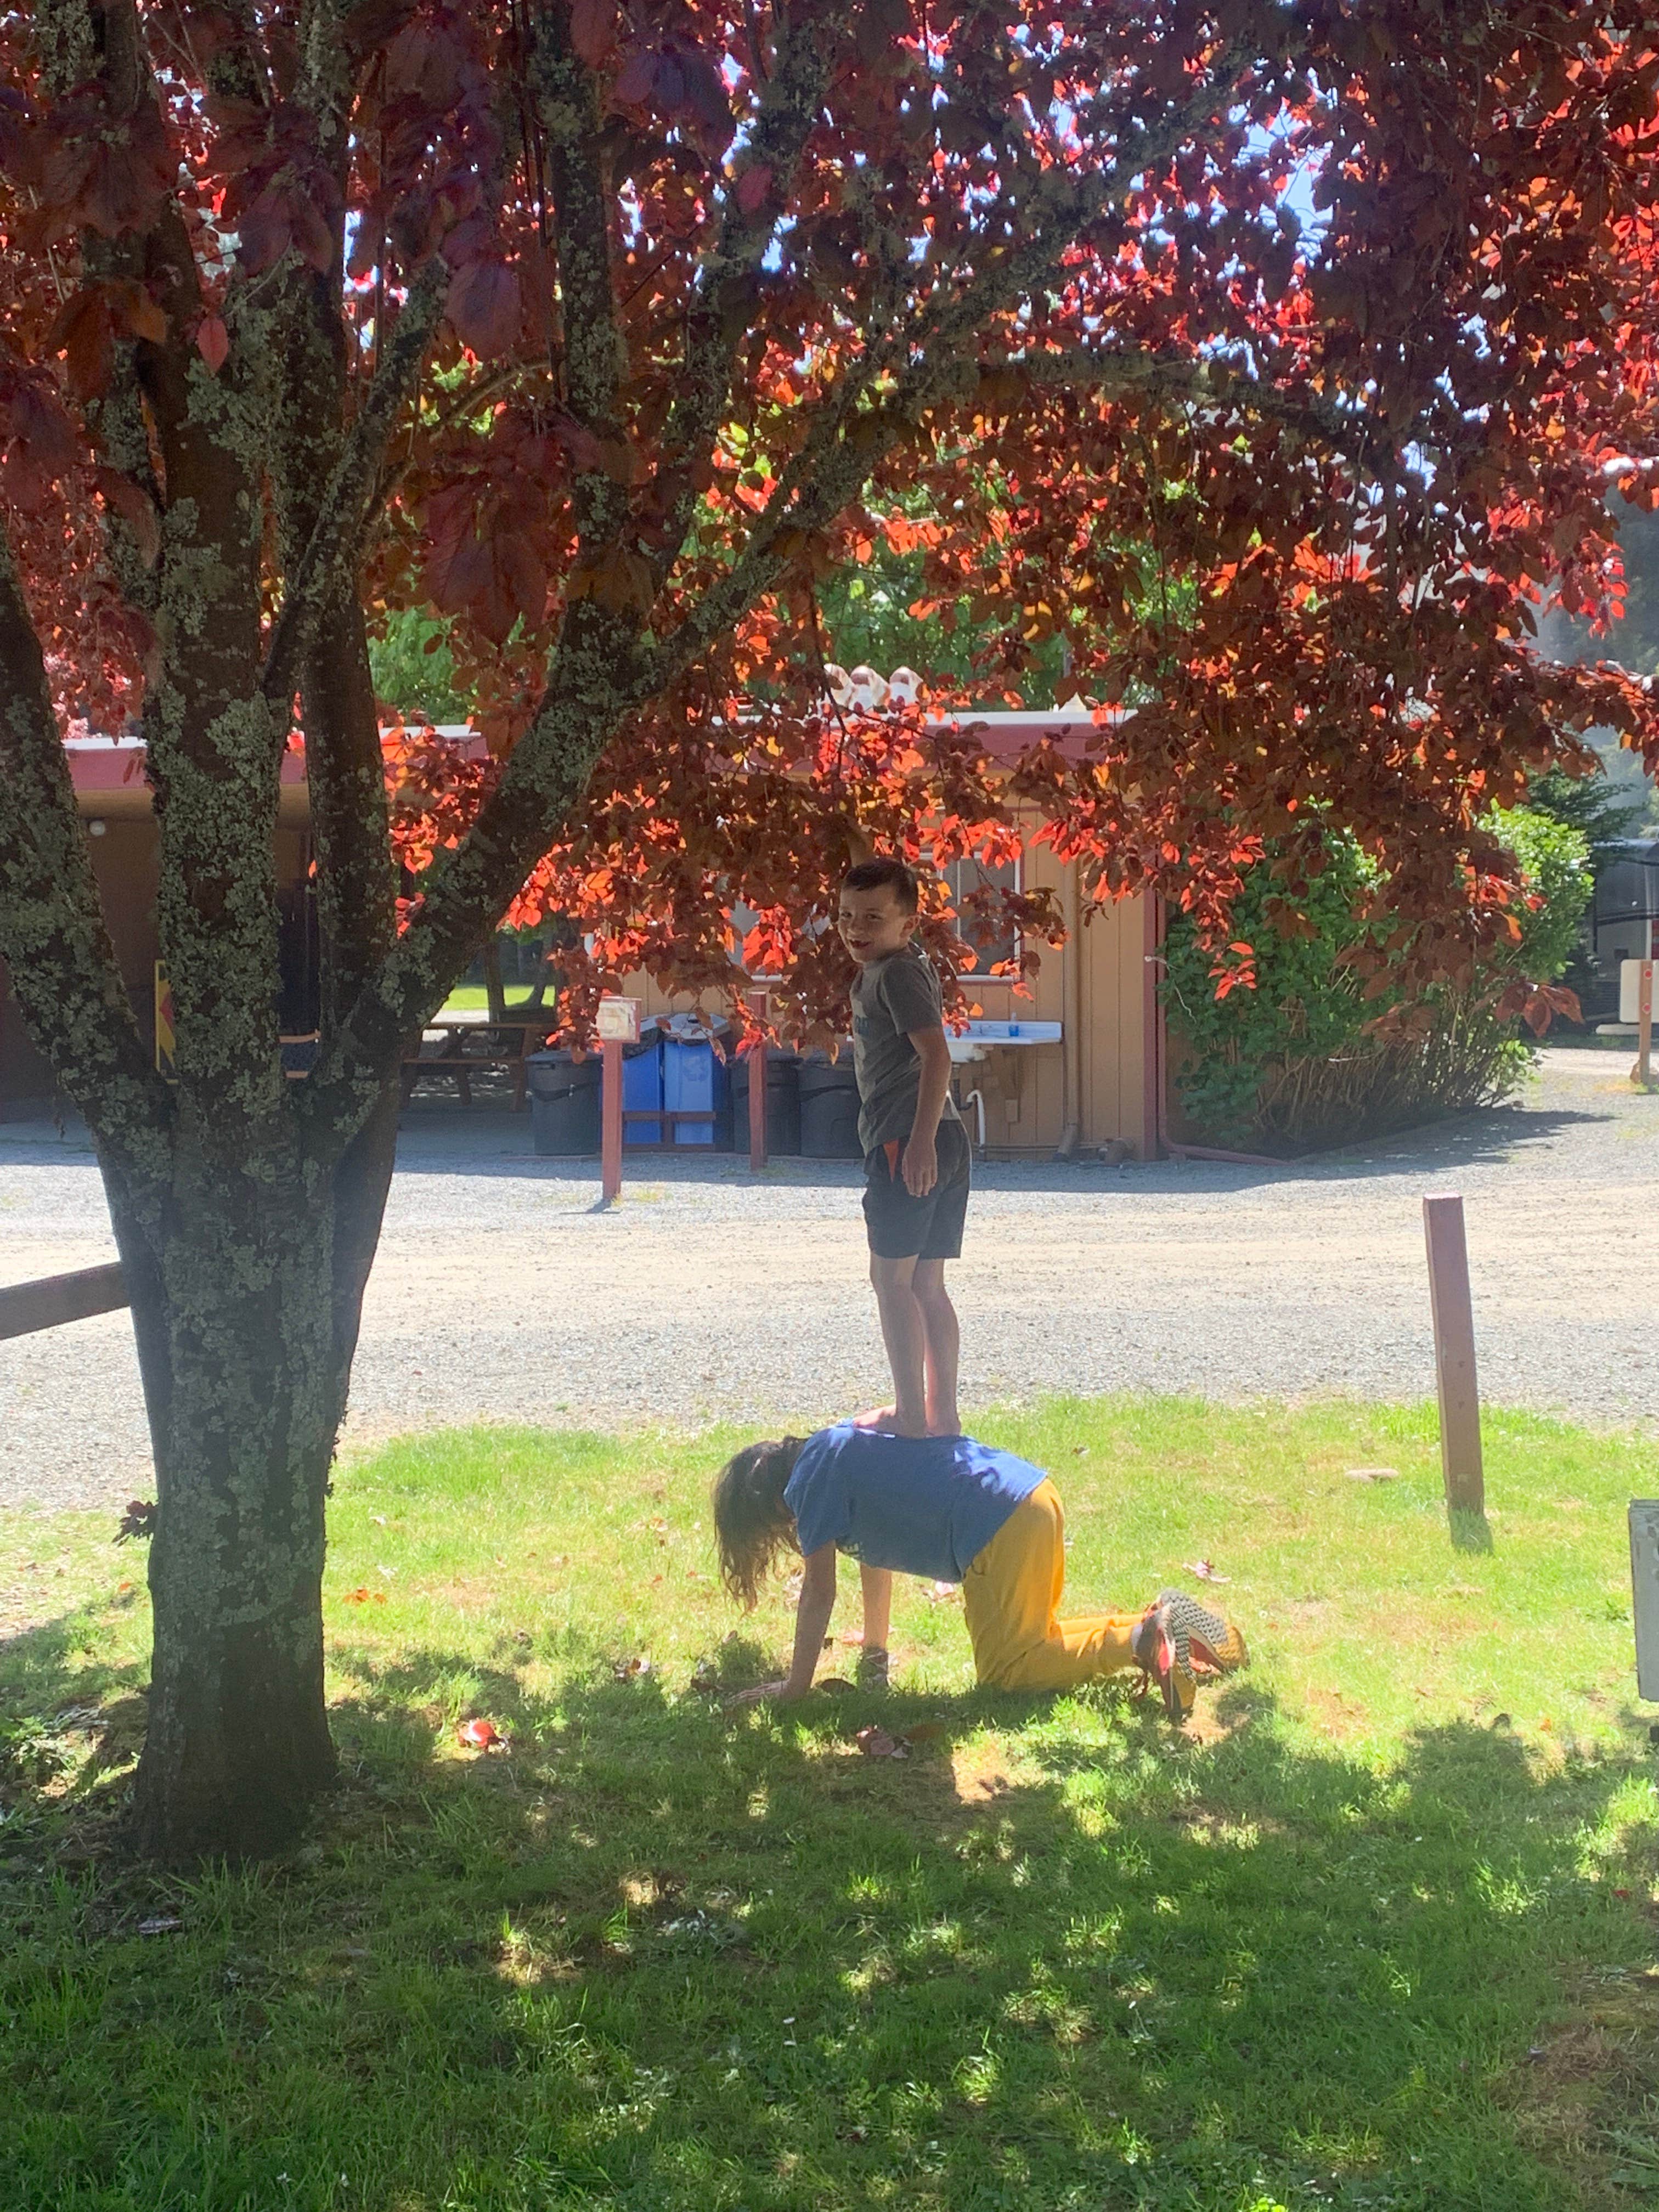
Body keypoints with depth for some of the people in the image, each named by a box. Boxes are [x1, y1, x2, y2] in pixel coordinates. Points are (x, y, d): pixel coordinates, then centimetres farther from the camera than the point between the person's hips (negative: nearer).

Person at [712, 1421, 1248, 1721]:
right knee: (1033, 1638, 24)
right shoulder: (837, 1448, 23)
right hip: (1035, 1497, 10)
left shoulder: (811, 1481, -3)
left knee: (1003, 1669, 3)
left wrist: (795, 1686, 2)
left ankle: (1137, 1641, -9)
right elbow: (873, 1548, 31)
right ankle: (1158, 1620, 13)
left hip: (1002, 1532, -10)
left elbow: (819, 1593, -4)